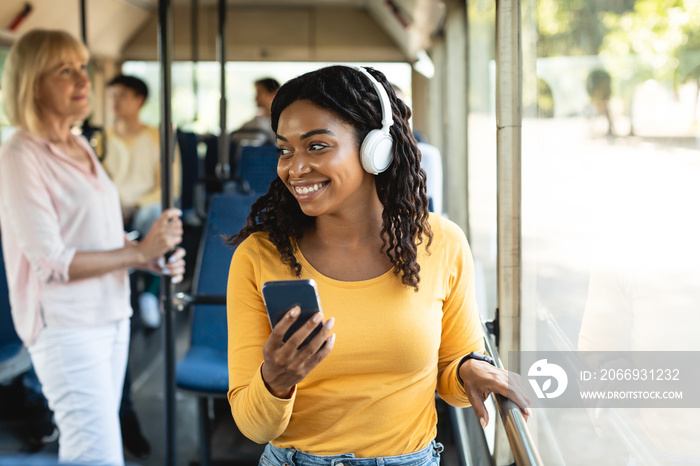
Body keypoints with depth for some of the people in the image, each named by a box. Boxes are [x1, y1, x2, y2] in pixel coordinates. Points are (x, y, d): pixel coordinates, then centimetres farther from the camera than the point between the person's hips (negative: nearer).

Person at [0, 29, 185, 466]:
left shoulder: (80, 147, 13)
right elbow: (50, 263, -18)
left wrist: (152, 258, 3)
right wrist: (139, 252, -17)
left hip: (111, 315, 8)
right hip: (66, 327, -8)